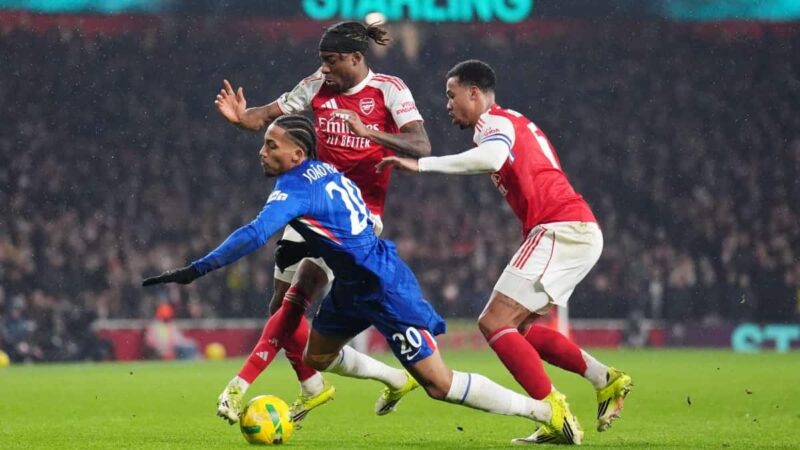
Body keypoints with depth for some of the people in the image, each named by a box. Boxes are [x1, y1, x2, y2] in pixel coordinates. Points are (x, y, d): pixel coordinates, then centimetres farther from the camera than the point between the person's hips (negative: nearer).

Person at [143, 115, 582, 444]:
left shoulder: (296, 188, -23)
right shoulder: (324, 172, 4)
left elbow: (253, 235, -37)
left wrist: (195, 270, -37)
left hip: (386, 289, -10)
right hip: (354, 284, 10)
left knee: (439, 384, -8)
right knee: (316, 356, 23)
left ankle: (546, 410, 0)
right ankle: (396, 379, 43)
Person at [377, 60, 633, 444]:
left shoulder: (495, 121, -6)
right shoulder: (513, 123, 26)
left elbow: (491, 157, -28)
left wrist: (421, 164, -28)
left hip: (560, 231, -10)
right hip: (582, 230, 10)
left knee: (494, 323, -11)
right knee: (517, 327, 15)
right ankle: (606, 380, 10)